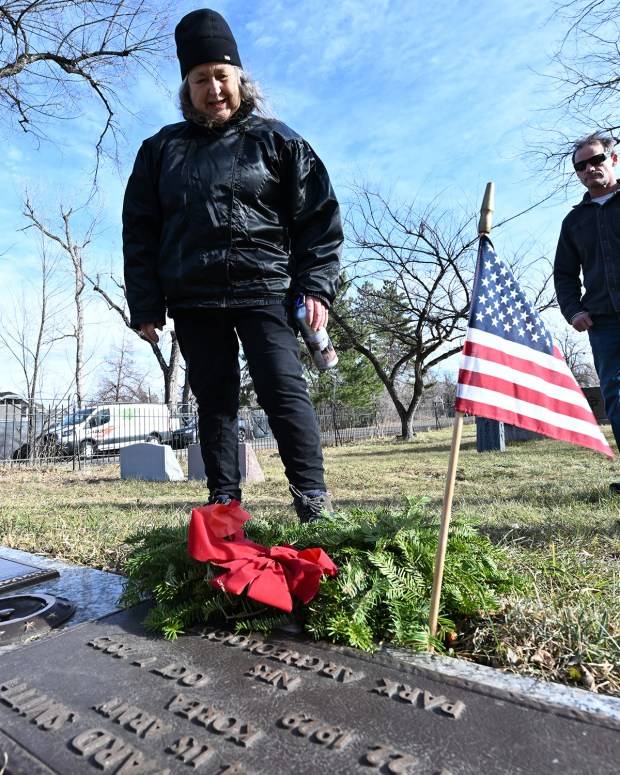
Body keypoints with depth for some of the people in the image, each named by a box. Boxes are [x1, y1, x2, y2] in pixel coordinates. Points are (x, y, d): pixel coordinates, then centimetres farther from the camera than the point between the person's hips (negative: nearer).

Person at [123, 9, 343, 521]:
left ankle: (313, 499, -6)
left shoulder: (275, 140, 10)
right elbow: (139, 231, 14)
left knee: (284, 389, -12)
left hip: (265, 290, -3)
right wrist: (146, 306, 4)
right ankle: (224, 506, 14)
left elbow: (319, 216, 4)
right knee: (215, 401, 5)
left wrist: (317, 286, -8)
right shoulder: (162, 149, 17)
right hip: (193, 300, 3)